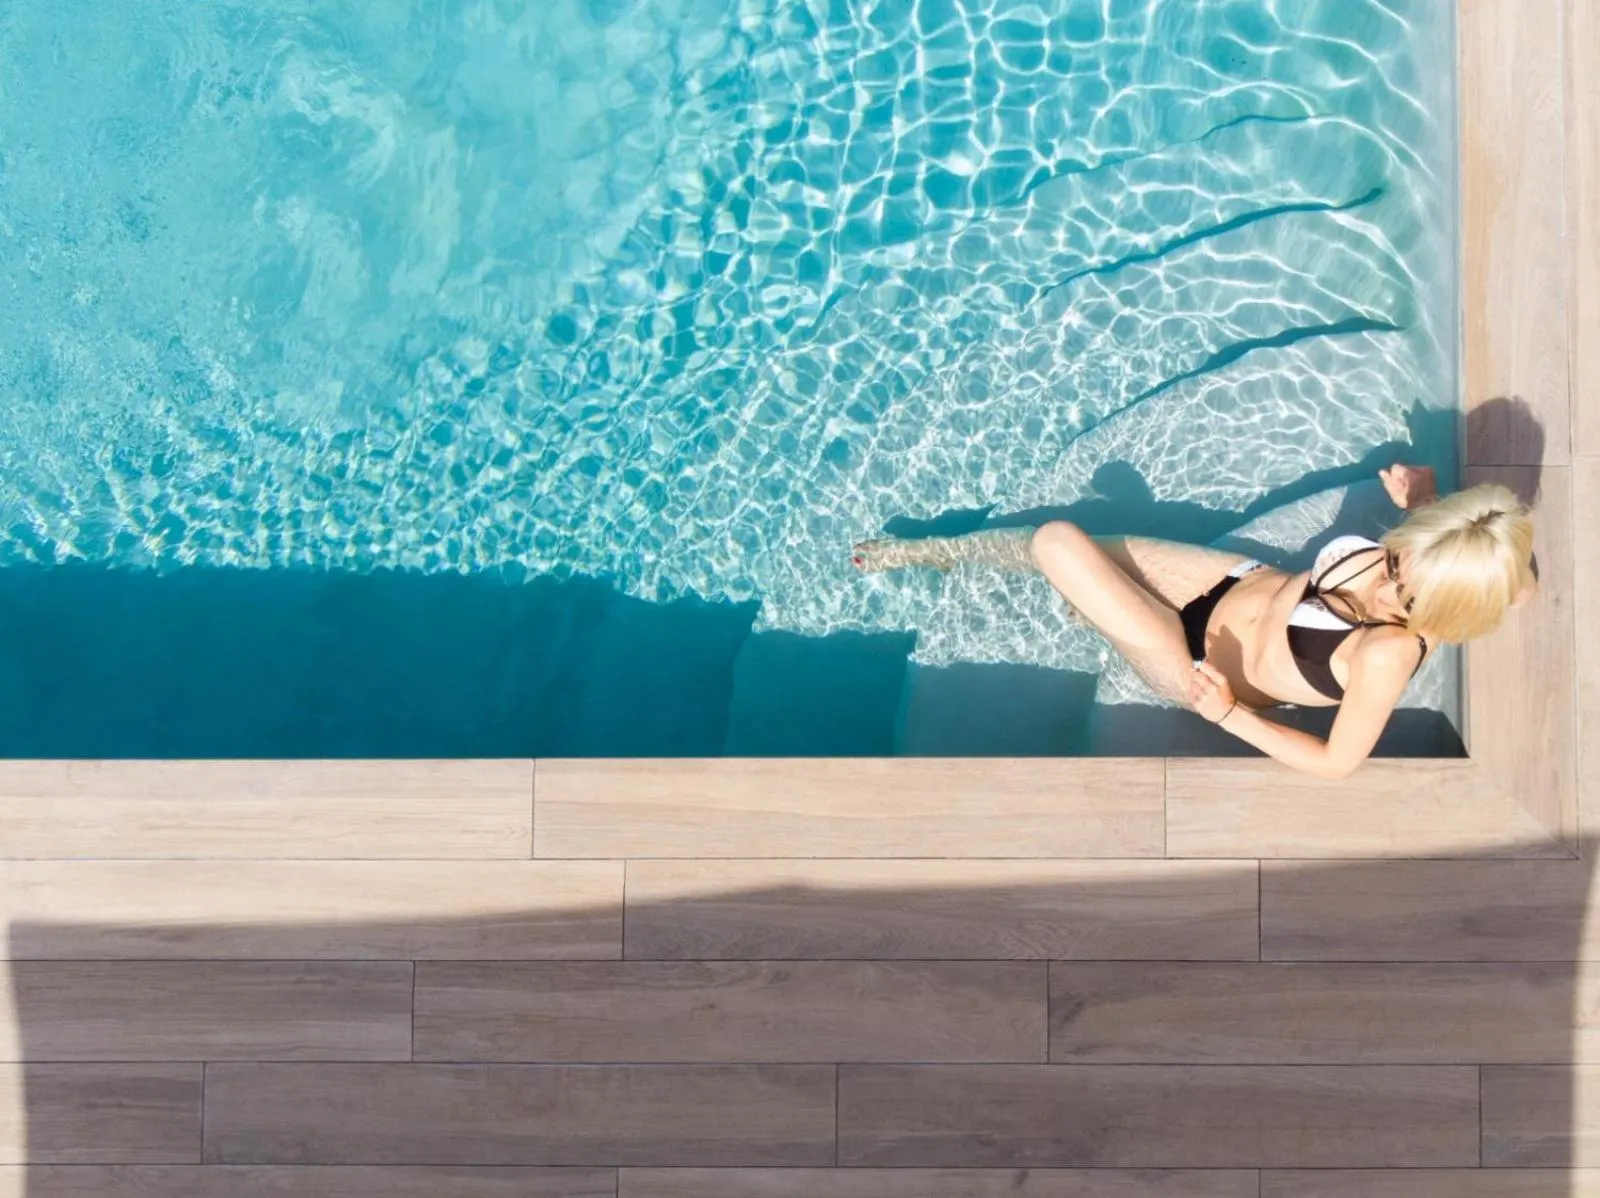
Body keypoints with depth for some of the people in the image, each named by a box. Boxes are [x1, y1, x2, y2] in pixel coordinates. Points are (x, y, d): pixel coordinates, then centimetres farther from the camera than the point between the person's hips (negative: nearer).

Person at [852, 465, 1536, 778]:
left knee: (1059, 543, -13)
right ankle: (936, 551, 40)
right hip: (1243, 581, 6)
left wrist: (1232, 717, -31)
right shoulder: (1414, 558, -22)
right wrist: (1423, 500, -13)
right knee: (1052, 540, 9)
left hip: (1201, 668, -6)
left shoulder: (1387, 654, -40)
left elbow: (1339, 762, -27)